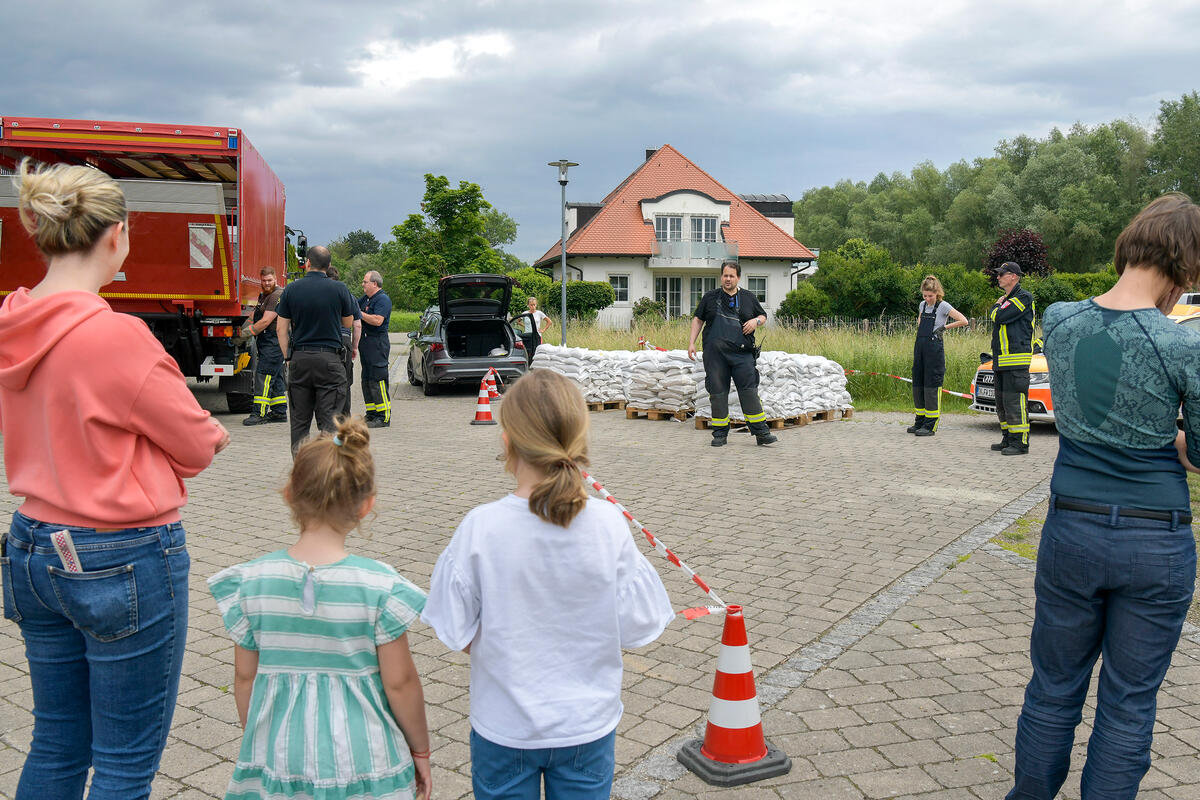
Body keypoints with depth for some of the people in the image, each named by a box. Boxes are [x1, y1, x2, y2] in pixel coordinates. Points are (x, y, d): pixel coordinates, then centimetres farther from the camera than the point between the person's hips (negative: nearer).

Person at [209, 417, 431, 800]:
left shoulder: (251, 582, -7)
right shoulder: (380, 585, -14)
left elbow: (245, 677, 3)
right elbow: (400, 682, -8)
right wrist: (420, 749, 8)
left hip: (277, 765, 3)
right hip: (363, 767, -2)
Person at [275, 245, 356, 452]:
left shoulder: (292, 289, 2)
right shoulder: (339, 289, -3)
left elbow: (282, 328, 4)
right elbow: (349, 323, 9)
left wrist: (289, 357, 10)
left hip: (299, 359, 2)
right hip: (329, 359, -2)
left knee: (299, 420, 11)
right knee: (328, 420, 0)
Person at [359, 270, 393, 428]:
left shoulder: (383, 299, -11)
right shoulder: (365, 298, 17)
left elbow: (377, 320, -22)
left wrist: (359, 313, -14)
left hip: (378, 343, -10)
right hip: (367, 344, 10)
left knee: (378, 381, -10)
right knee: (367, 381, 13)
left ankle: (384, 417, -8)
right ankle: (371, 415, 20)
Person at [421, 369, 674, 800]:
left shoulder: (480, 528, -21)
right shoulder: (609, 525, -17)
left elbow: (457, 634, -13)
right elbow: (636, 628, -10)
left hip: (504, 728, -1)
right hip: (588, 724, 1)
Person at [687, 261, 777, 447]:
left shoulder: (748, 298, 13)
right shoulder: (710, 297, 12)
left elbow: (763, 316, 22)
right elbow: (698, 319, 15)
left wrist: (756, 321, -2)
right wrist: (691, 342, 6)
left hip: (742, 353, 0)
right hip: (715, 354, 0)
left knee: (749, 390, -6)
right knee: (718, 392, 1)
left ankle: (761, 432, -2)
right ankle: (720, 434, 12)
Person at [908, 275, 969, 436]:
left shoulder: (943, 306, -6)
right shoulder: (922, 305, 13)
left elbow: (964, 321, -11)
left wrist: (944, 327, -8)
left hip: (934, 348, -7)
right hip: (920, 347, 7)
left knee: (932, 386, -6)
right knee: (917, 384, 8)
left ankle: (931, 425, -2)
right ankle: (920, 422, 18)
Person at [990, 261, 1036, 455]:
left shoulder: (1023, 297, -9)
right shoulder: (1008, 299, 22)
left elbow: (999, 317, -18)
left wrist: (997, 306, 3)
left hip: (1017, 359, -10)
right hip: (1001, 359, 10)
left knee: (1014, 401, -11)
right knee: (1002, 402, 13)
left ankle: (1020, 442, -9)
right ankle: (1008, 439, 20)